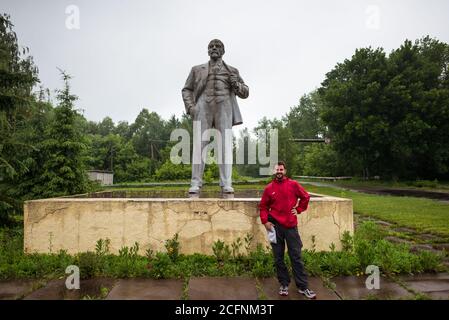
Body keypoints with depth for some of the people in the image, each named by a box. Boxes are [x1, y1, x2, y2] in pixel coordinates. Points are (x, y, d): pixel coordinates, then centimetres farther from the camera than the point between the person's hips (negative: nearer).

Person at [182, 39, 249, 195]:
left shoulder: (232, 71, 21)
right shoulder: (197, 70, 22)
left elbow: (245, 93, 21)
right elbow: (186, 90, 18)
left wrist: (236, 84, 0)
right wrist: (190, 106, 0)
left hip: (224, 107, 0)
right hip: (203, 107, 0)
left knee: (225, 144, -7)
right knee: (199, 144, -6)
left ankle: (226, 184, -8)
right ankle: (196, 183, -5)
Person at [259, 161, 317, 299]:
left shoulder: (293, 184, 1)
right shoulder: (269, 188, 3)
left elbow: (305, 197, 13)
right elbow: (263, 206, 7)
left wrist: (298, 210, 4)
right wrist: (265, 221, -4)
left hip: (291, 226, -1)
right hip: (275, 226, 1)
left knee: (296, 257, 4)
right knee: (278, 258, 8)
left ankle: (303, 287, 12)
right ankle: (284, 285, 22)